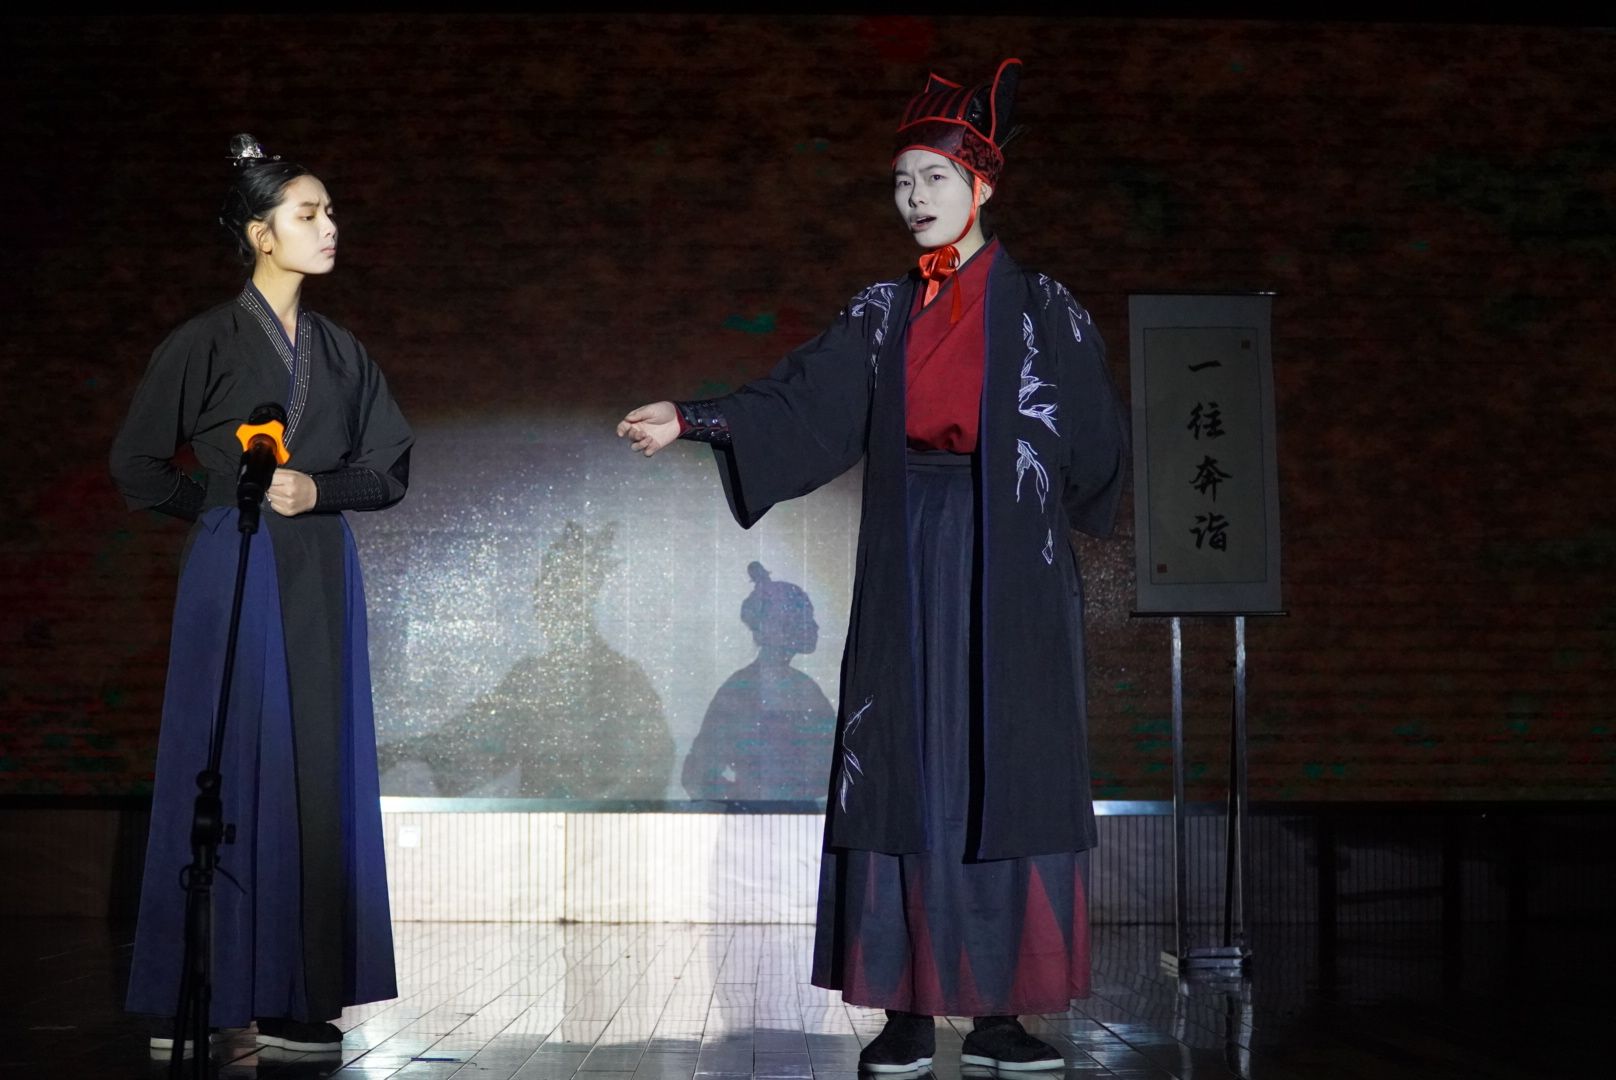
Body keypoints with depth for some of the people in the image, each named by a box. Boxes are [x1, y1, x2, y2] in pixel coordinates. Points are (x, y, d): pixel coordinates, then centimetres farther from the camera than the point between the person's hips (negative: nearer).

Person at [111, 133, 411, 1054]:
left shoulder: (342, 351, 12)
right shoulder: (206, 342, -2)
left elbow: (392, 467, 9)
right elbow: (138, 465, 0)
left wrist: (318, 488, -7)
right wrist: (230, 504, -1)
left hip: (323, 582, 5)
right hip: (234, 575, -5)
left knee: (316, 773, 2)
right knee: (228, 773, -4)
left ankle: (294, 994, 7)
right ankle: (195, 997, 2)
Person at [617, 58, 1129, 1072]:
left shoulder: (1042, 307, 4)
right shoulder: (882, 313, 11)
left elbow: (1098, 443, 2)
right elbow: (798, 401, -1)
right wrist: (693, 419, -12)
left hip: (1010, 571, -2)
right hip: (909, 571, 3)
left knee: (1007, 779, -3)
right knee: (904, 779, -1)